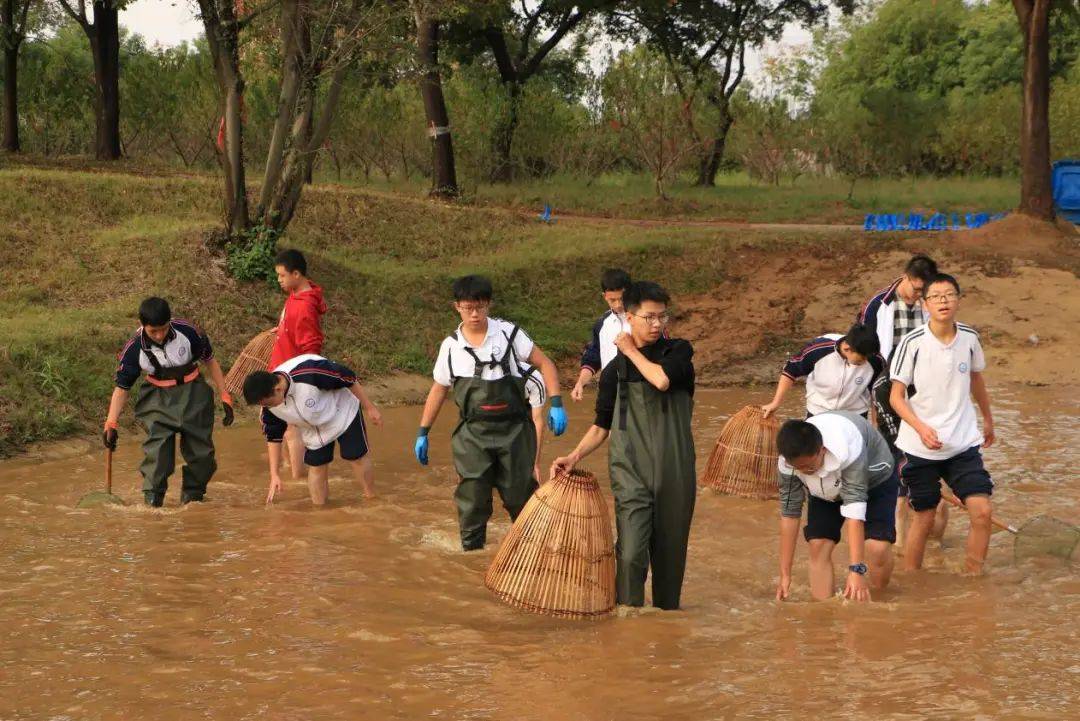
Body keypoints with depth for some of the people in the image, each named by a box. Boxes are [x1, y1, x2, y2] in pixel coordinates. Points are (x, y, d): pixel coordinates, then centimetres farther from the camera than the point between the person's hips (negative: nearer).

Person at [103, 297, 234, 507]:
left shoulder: (188, 331, -18)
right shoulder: (134, 348, -15)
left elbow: (210, 361, -2)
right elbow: (122, 387, -5)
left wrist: (225, 397, -3)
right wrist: (111, 424, -10)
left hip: (192, 395, 1)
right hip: (158, 400, -1)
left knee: (201, 451, 1)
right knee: (157, 449, -17)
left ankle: (193, 496, 21)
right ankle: (152, 499, -8)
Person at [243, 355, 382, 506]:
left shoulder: (309, 372, -42)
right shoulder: (270, 407, -21)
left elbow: (348, 378, -29)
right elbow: (273, 437, -5)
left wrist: (369, 407, -18)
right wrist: (274, 475, -5)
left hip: (343, 413, -4)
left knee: (357, 457, 2)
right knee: (316, 467, 1)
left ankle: (372, 501, 21)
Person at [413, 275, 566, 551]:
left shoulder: (508, 333, -4)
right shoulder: (451, 346, 3)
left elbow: (544, 364, 1)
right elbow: (439, 389, 14)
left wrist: (556, 405, -10)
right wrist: (423, 433, 14)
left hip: (513, 429, -1)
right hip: (473, 433, 1)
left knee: (520, 496, 5)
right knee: (472, 500, -1)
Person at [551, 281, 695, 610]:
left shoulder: (679, 352, 3)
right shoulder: (614, 370, 7)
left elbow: (663, 379, -20)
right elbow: (602, 425, 14)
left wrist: (632, 350, -5)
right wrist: (575, 455, -1)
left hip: (675, 472, 0)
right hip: (631, 474, 0)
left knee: (670, 554, 7)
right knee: (631, 554, -14)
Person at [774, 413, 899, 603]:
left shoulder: (848, 449, -45)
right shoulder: (789, 461, -31)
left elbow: (854, 507, -46)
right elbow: (789, 514, -23)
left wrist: (856, 570, -50)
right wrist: (785, 576, -21)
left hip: (874, 479, -4)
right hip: (827, 488, 4)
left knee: (877, 547, -19)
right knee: (818, 545, -12)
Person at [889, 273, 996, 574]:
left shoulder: (969, 338, -1)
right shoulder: (912, 343, -12)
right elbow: (896, 396, -7)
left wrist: (988, 419, 31)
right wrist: (921, 427, -22)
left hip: (963, 444, 3)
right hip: (920, 447, -3)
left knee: (981, 511, -9)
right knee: (923, 518, 5)